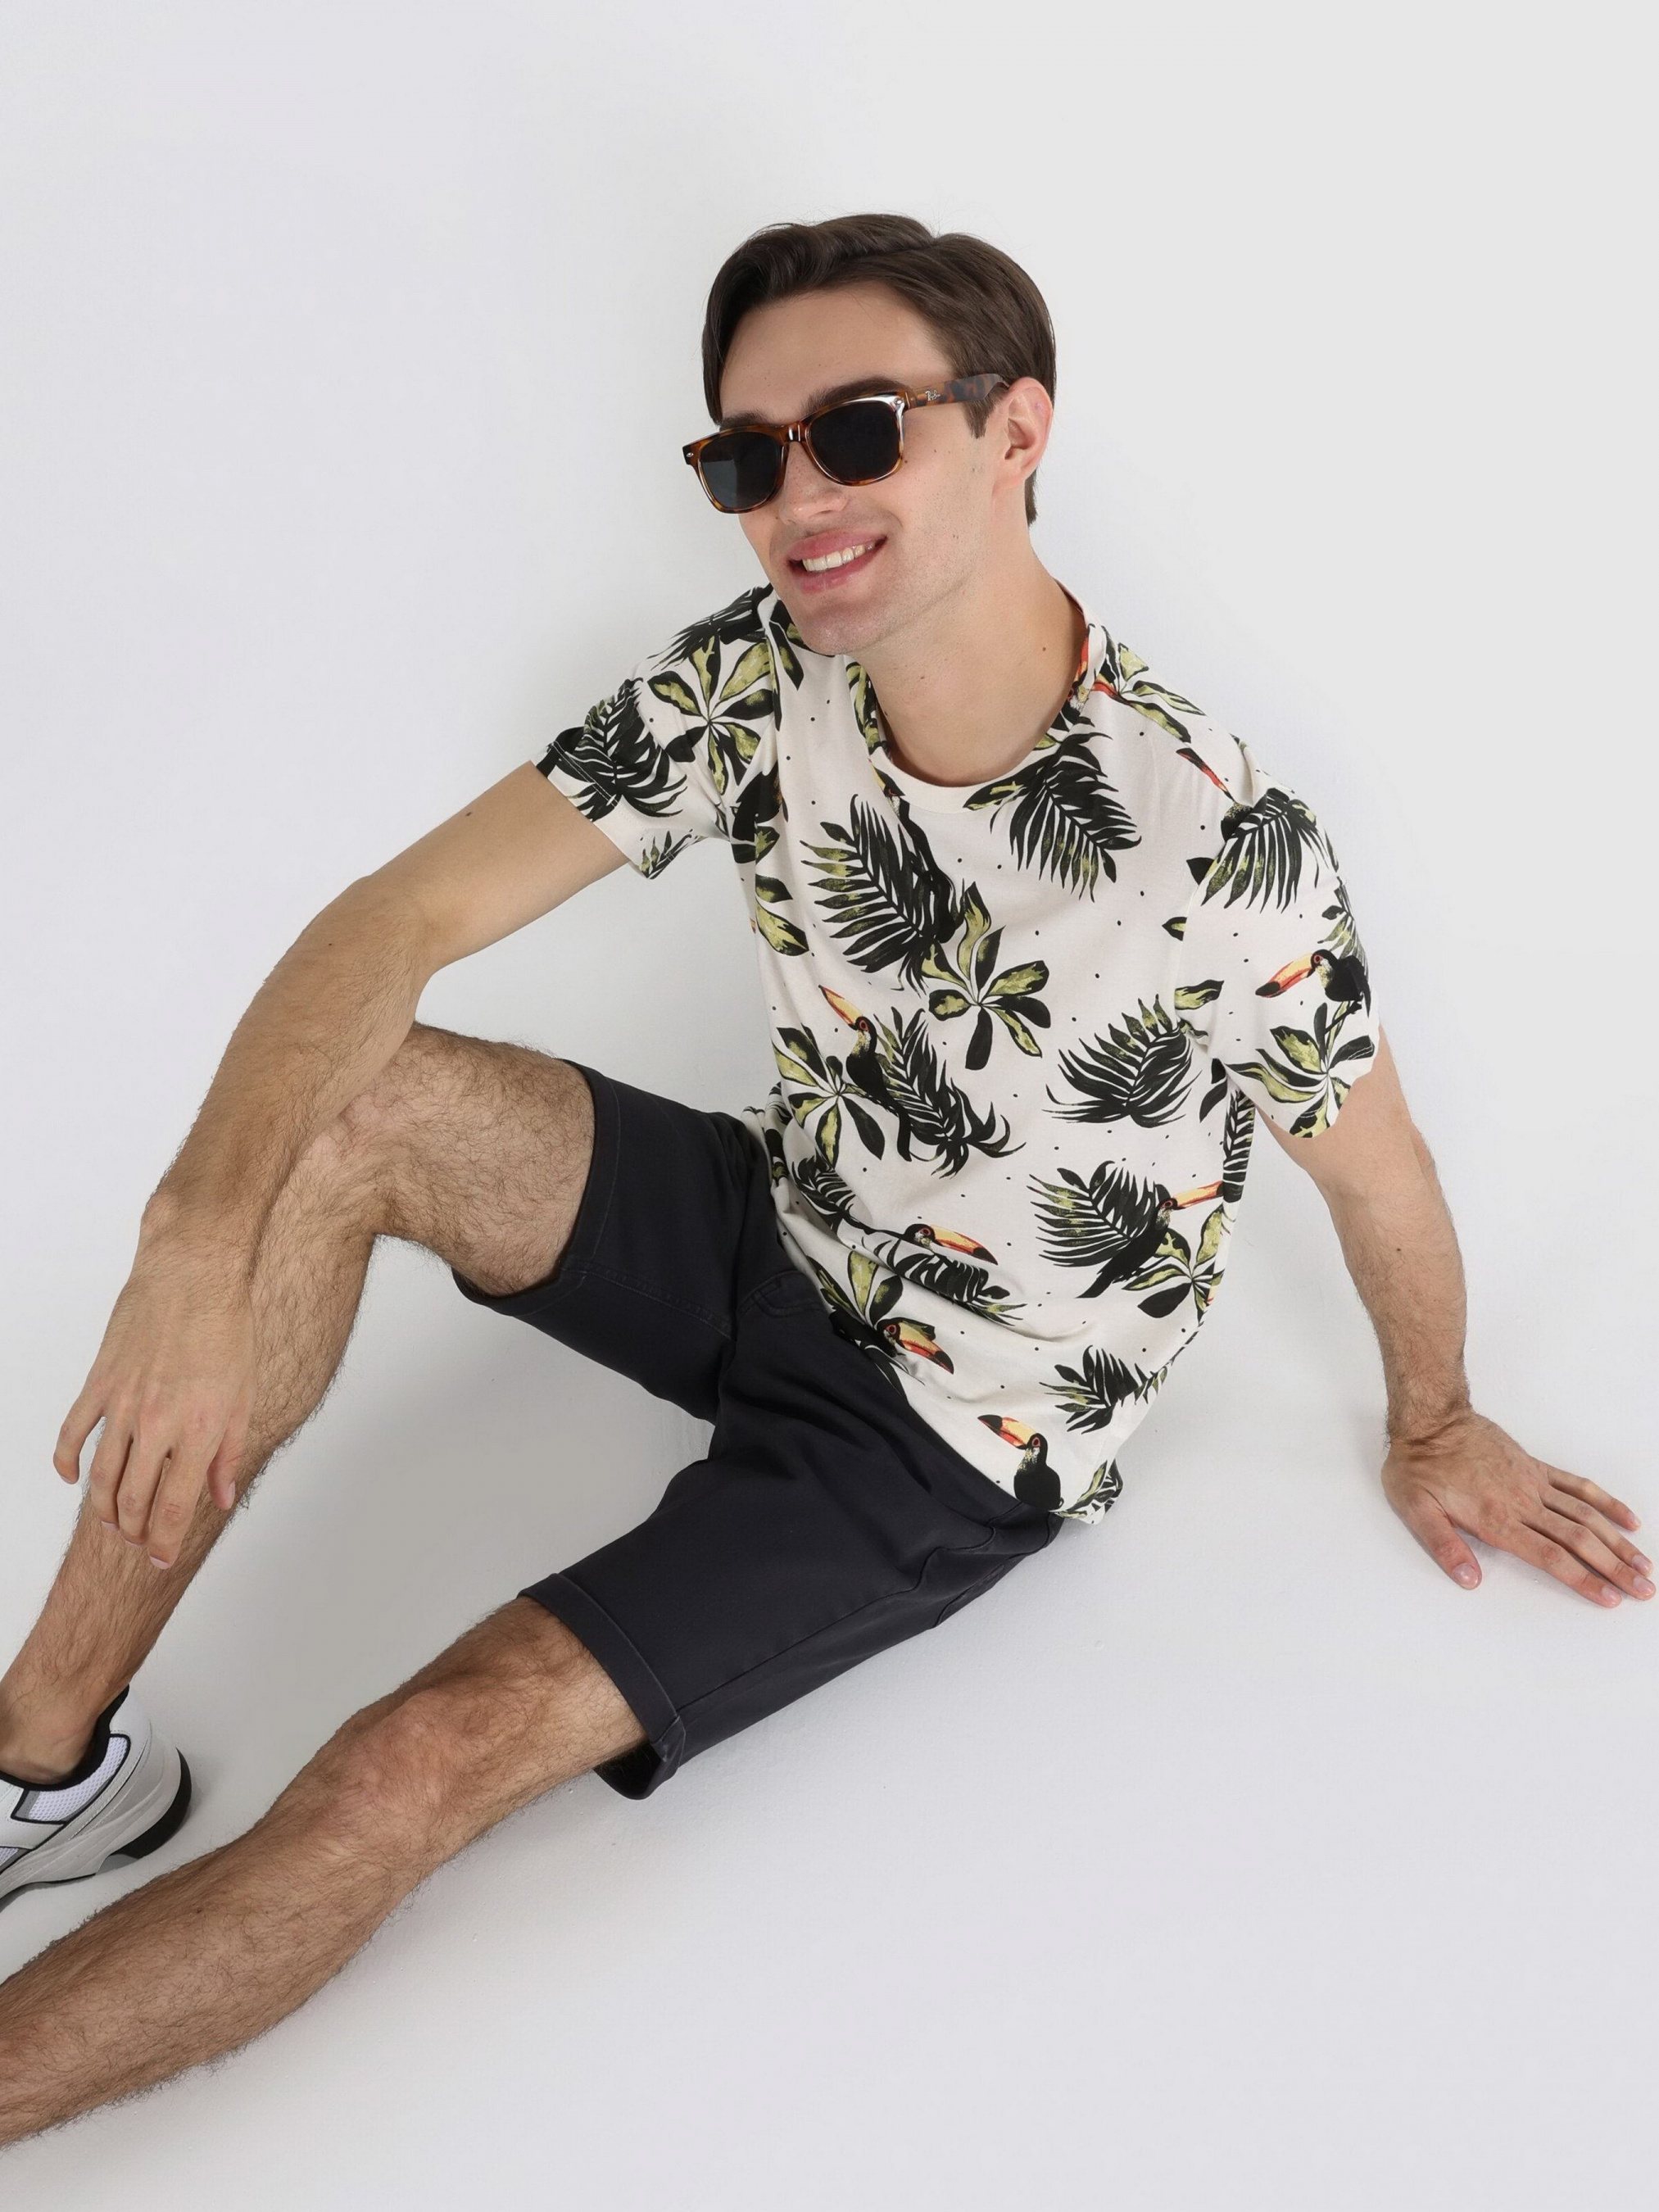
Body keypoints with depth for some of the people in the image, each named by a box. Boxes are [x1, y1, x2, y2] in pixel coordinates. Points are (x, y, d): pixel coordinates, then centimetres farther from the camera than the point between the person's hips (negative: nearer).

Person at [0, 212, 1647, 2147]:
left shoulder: (1221, 847, -28)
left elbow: (1378, 1169, -10)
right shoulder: (749, 683, -13)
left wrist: (1435, 1428, 8)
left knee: (405, 1778, -20)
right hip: (774, 1246, 5)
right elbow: (401, 917, -15)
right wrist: (202, 1237, -30)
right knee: (342, 1114, -19)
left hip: (955, 1440, -5)